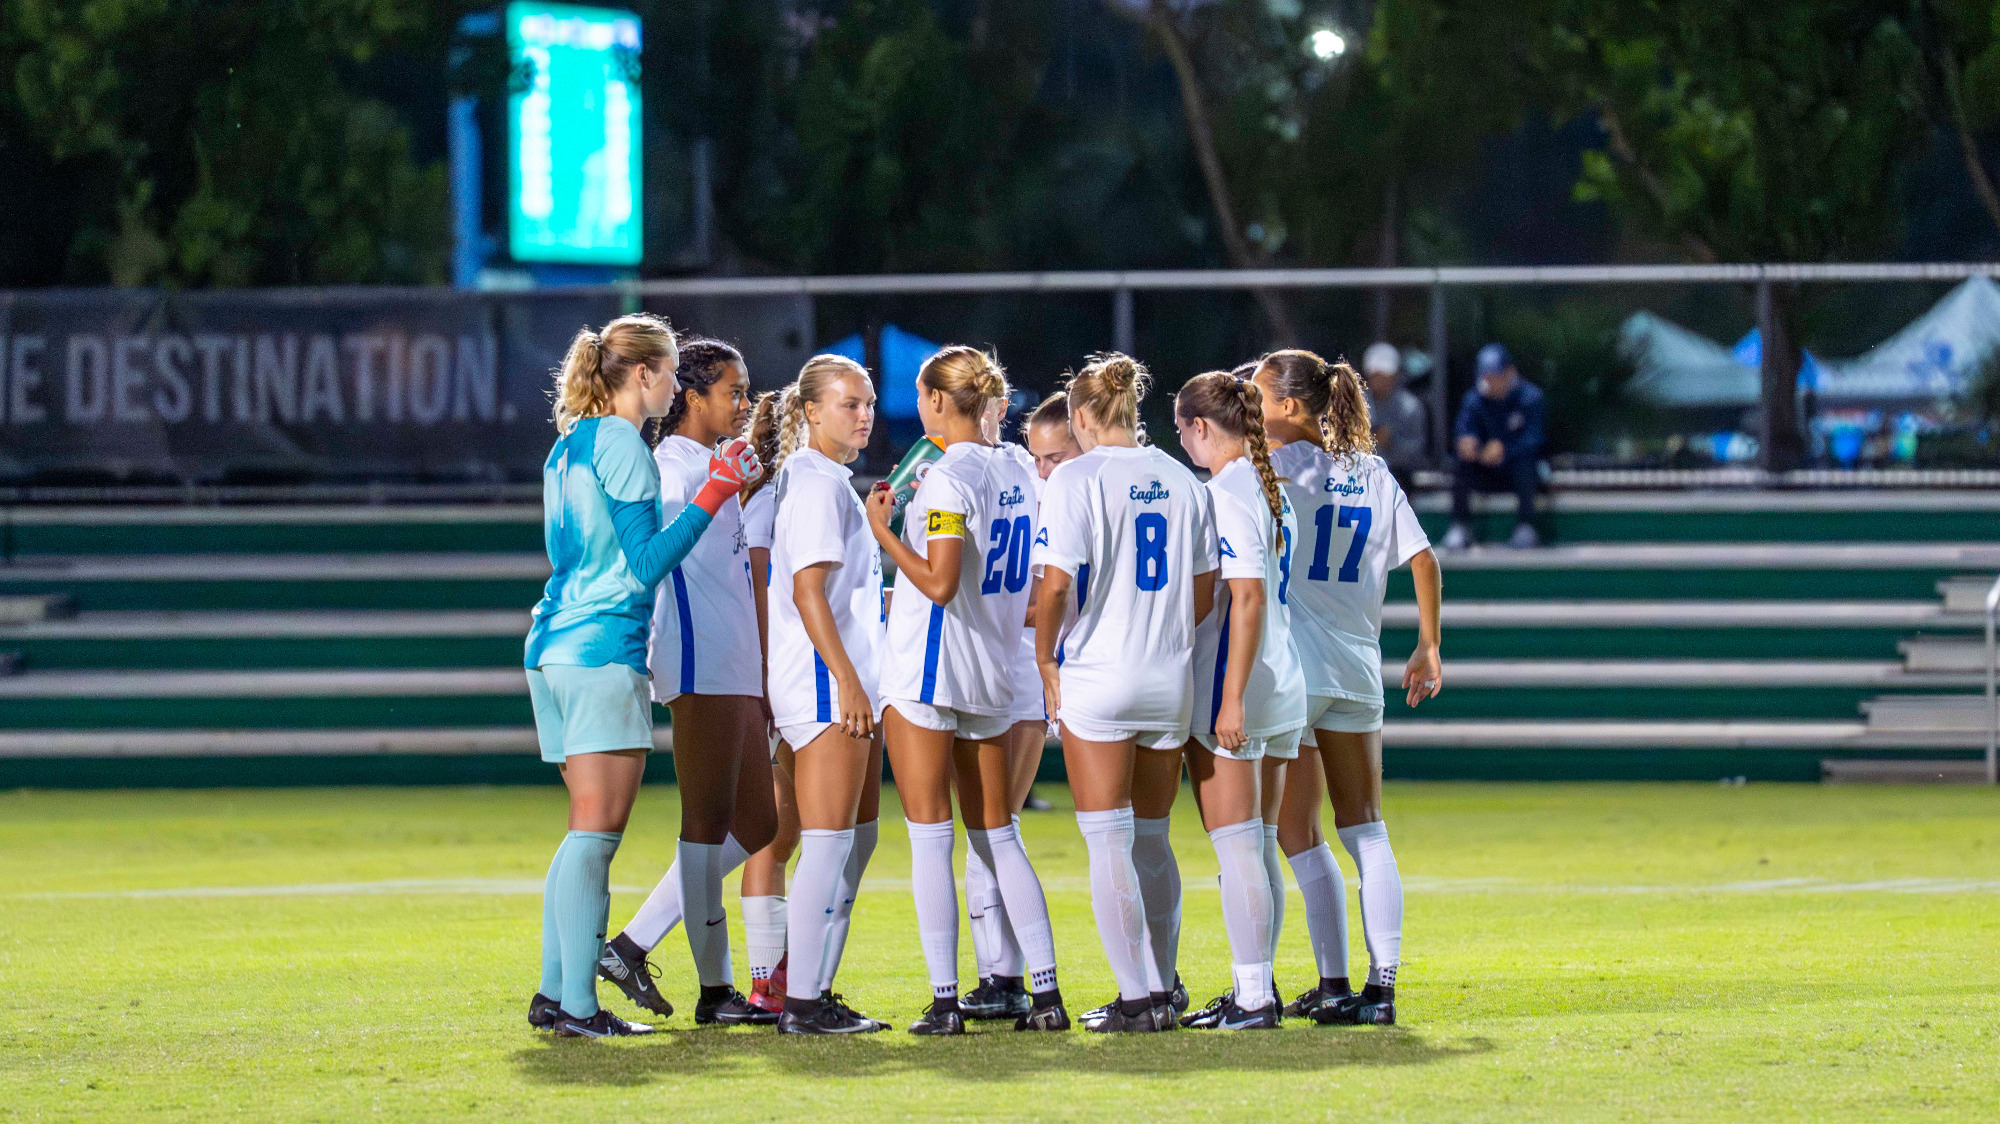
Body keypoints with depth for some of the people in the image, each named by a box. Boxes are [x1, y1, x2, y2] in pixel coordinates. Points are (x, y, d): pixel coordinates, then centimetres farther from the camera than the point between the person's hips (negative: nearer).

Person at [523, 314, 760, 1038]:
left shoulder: (570, 445, 18)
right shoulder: (619, 443, -10)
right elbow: (645, 563, -14)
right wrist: (714, 495, -12)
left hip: (553, 650, 9)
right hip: (604, 651, -9)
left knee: (589, 833, 13)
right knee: (598, 833, -10)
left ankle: (556, 993, 11)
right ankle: (577, 1006, -13)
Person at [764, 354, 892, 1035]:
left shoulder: (831, 481, 20)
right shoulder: (814, 481, -11)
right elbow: (808, 590, -19)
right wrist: (848, 680, -21)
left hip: (849, 684, 10)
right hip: (826, 680, -10)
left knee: (856, 841, 11)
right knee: (829, 842, -10)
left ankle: (811, 990, 13)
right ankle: (802, 1000, -10)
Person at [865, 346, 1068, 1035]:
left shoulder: (948, 476, -14)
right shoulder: (1016, 476, 9)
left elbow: (939, 583, -20)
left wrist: (884, 531, -9)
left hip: (926, 668, -7)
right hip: (991, 670, 7)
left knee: (929, 835, -2)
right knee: (997, 836, 12)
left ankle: (944, 1000, -5)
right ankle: (1045, 991, 6)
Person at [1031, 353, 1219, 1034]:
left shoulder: (1077, 479, -8)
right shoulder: (1181, 481, 7)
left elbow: (1057, 585, -14)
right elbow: (1205, 590, 10)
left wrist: (1046, 656, -1)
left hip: (1096, 675, -5)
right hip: (1171, 674, 5)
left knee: (1108, 842, -1)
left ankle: (1137, 996, -4)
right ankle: (1159, 990, 16)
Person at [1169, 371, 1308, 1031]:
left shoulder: (1226, 494, -14)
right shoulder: (1274, 491, 13)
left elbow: (1249, 598, -21)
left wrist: (1232, 697, -21)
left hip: (1232, 686, -9)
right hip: (1285, 683, 9)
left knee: (1235, 846, -6)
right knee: (1259, 844, 14)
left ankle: (1253, 999, -7)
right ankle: (1254, 986, 18)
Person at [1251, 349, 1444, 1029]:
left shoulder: (1277, 466, -7)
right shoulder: (1372, 473, 9)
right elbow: (1422, 560, 8)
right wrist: (1429, 650, 13)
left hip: (1291, 667, -6)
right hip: (1358, 668, 6)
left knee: (1298, 835, 0)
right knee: (1365, 830, 10)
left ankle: (1333, 985, -4)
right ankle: (1382, 983, 4)